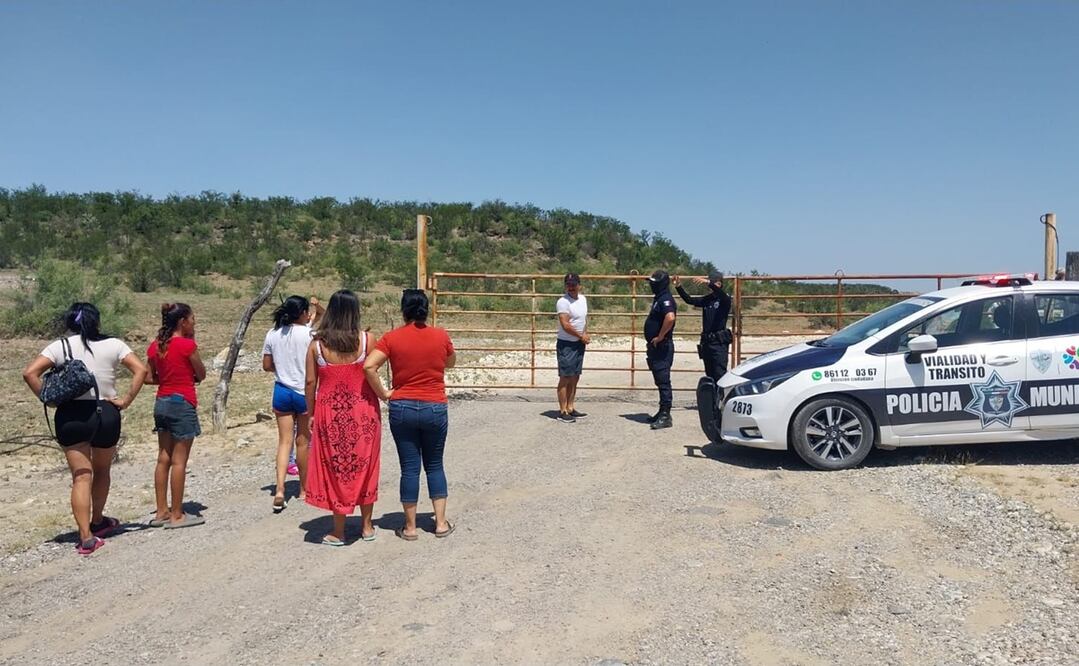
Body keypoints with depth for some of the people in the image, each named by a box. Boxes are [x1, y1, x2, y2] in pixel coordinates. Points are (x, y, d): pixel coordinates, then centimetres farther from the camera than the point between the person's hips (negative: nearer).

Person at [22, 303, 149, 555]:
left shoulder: (60, 346, 2)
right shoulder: (113, 345, 1)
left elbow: (30, 373, -9)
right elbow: (141, 370, -10)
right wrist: (126, 401, -5)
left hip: (71, 416, 0)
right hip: (106, 414, 0)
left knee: (81, 477, 2)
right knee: (102, 471, 21)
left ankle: (86, 536, -6)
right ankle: (98, 521, 36)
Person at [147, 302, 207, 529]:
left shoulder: (155, 345, 6)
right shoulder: (187, 345, -13)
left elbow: (150, 377, 11)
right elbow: (201, 375, -2)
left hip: (162, 403, 7)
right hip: (183, 403, -7)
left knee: (163, 459, 13)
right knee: (179, 461, -1)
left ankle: (161, 512, 19)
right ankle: (177, 515, 4)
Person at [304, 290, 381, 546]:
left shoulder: (317, 344, -5)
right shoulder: (365, 339, -9)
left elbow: (310, 382, -2)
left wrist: (311, 414, 7)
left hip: (330, 413, 0)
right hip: (363, 412, 0)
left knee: (335, 468, 10)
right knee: (364, 466, 14)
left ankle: (338, 531, 17)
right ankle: (367, 526, 24)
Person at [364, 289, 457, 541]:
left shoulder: (392, 337, -6)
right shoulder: (441, 336, -3)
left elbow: (369, 366, -16)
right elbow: (451, 363, 15)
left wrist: (383, 394, -6)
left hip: (402, 409, 0)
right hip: (435, 408, 1)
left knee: (409, 468, 7)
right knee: (434, 465, 15)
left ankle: (410, 527, 15)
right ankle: (441, 523, 17)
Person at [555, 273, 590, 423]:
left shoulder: (583, 299, 9)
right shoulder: (563, 302, -16)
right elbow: (565, 325, -22)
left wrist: (586, 334, 2)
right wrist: (581, 336, -12)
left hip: (579, 344, 8)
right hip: (566, 344, -8)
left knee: (575, 377, 12)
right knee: (565, 378, -4)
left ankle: (571, 408, 21)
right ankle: (563, 412, 1)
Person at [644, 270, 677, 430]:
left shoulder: (665, 299, -16)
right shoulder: (658, 298, 17)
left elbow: (670, 318, -35)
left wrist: (660, 337, -25)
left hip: (662, 347, -11)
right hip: (655, 347, 11)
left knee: (663, 381, -8)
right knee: (660, 381, 15)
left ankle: (665, 416, -6)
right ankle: (662, 412, 23)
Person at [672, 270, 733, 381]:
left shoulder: (724, 300, -4)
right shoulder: (706, 300, 12)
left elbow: (721, 294, -26)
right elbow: (689, 300, 5)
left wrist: (708, 283, -41)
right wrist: (678, 287, -9)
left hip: (719, 343, -6)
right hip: (706, 342, 6)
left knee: (720, 375, -11)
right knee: (710, 375, 11)